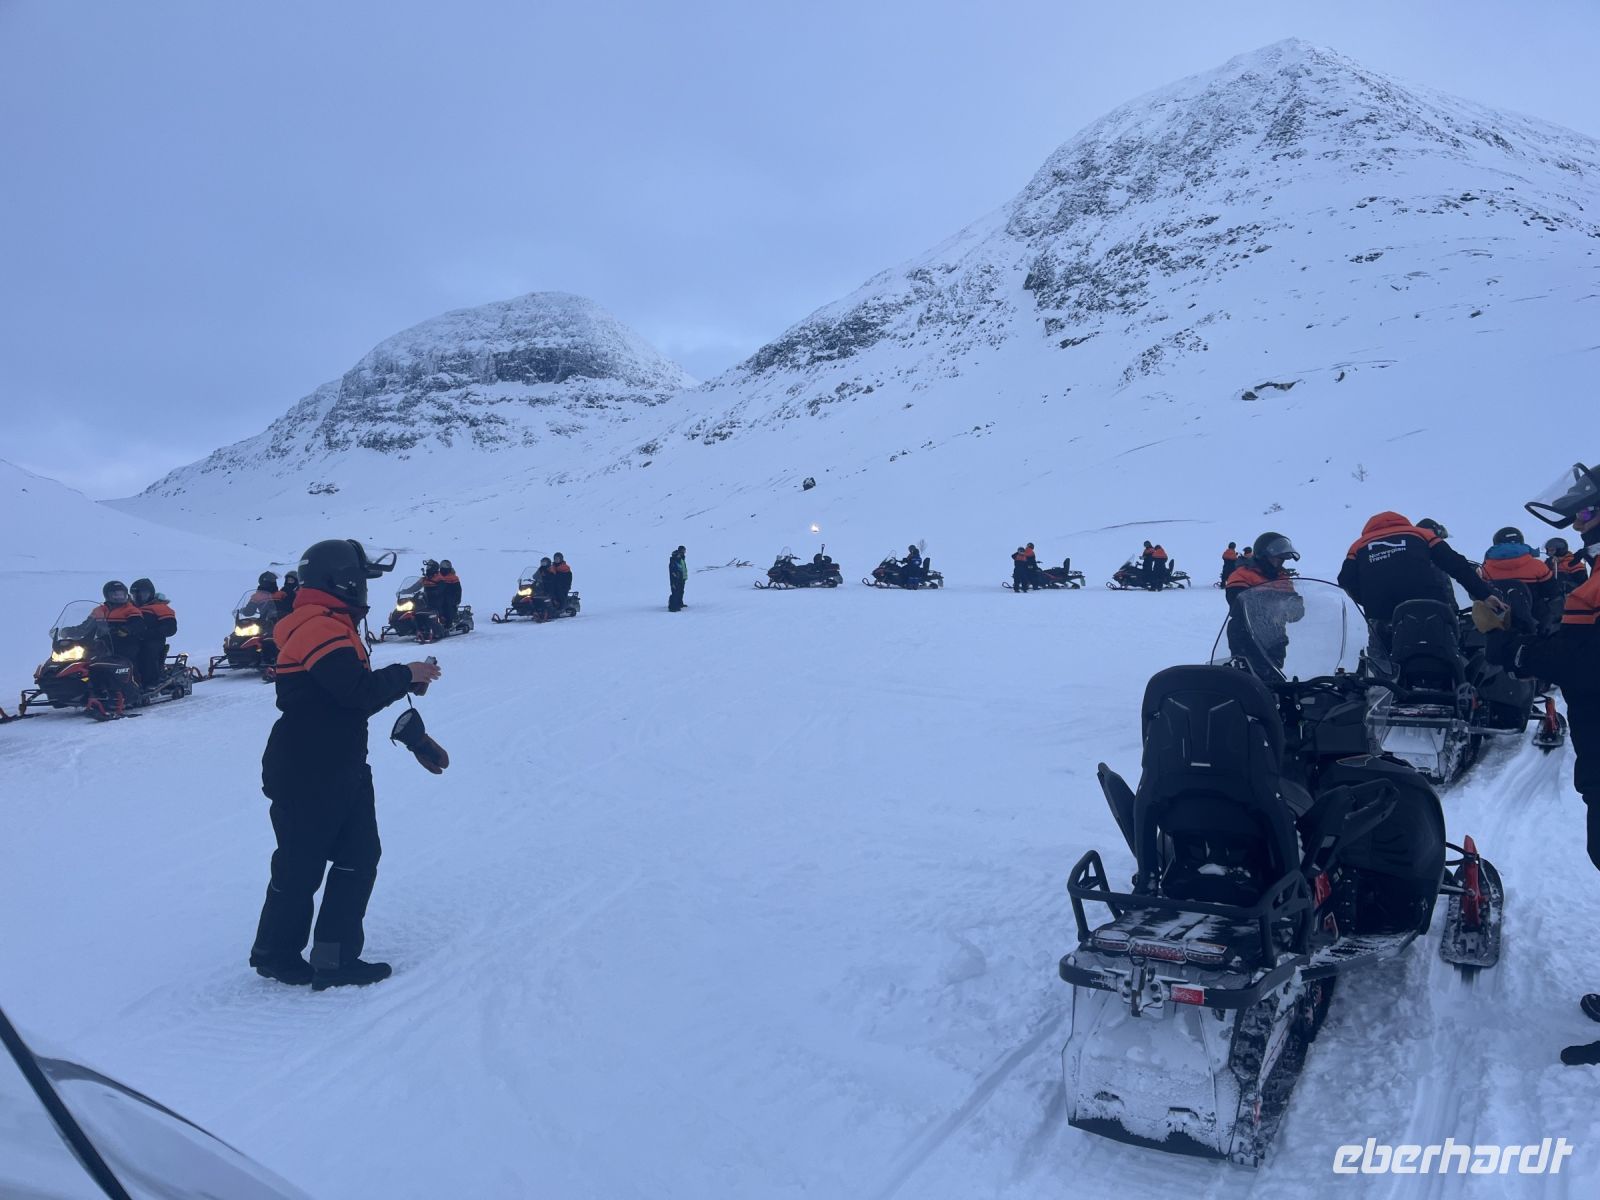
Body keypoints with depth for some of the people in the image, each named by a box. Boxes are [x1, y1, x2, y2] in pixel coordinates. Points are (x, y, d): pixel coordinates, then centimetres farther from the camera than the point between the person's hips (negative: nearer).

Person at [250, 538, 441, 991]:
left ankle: (336, 959, 13)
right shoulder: (320, 627, -19)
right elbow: (360, 692, -28)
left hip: (340, 768, 10)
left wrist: (403, 680, 3)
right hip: (306, 775, -10)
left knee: (360, 857, 8)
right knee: (301, 868, 5)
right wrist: (405, 674, -12)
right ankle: (276, 954, 24)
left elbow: (354, 693, 15)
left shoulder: (331, 625, 15)